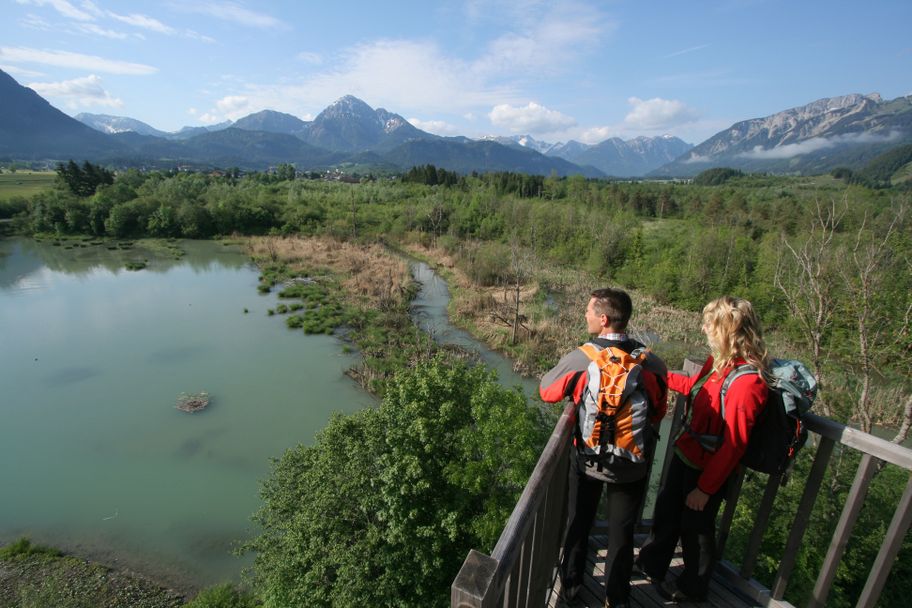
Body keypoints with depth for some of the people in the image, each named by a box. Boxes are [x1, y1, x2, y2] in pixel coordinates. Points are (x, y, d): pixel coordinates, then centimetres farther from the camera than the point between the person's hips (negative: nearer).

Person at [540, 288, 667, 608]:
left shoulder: (578, 359, -22)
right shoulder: (652, 364, -16)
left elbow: (546, 390, -4)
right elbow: (658, 412, 1)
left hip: (587, 459, -1)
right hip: (632, 464, 1)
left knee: (578, 524, 23)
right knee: (621, 532, 22)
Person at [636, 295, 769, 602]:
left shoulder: (747, 381, -30)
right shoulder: (719, 361, -6)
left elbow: (733, 445, -25)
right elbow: (693, 385, 15)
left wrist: (705, 488, -17)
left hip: (708, 469, -8)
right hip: (685, 453, 8)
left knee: (695, 525, 16)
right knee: (666, 510, 24)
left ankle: (692, 588, 44)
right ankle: (651, 565, 49)